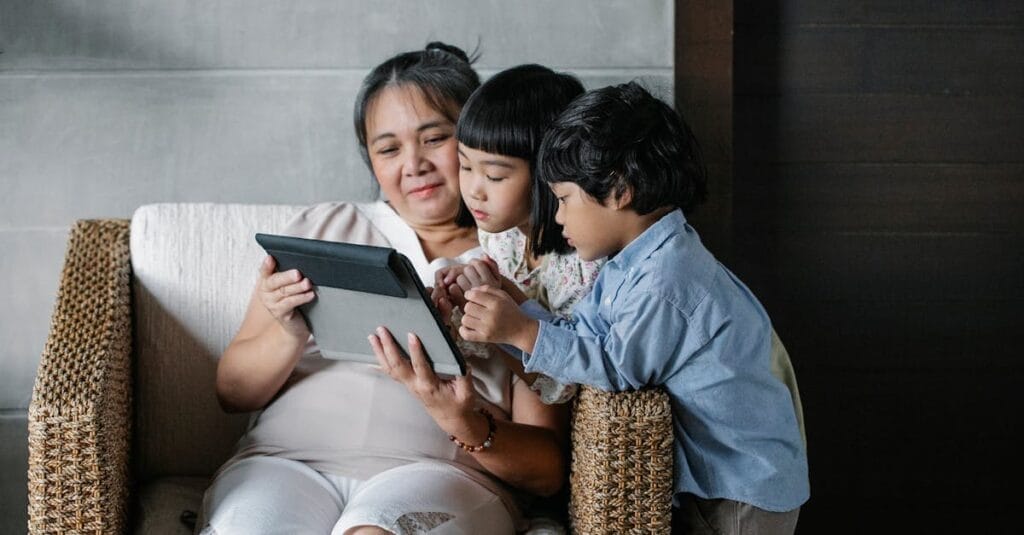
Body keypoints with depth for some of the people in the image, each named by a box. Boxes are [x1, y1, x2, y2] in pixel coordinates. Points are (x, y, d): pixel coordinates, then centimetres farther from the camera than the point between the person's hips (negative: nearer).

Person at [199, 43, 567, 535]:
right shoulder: (323, 229, 21)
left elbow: (548, 470, 6)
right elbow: (234, 391, 15)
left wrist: (465, 425, -14)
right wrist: (288, 334, -7)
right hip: (287, 459, 2)